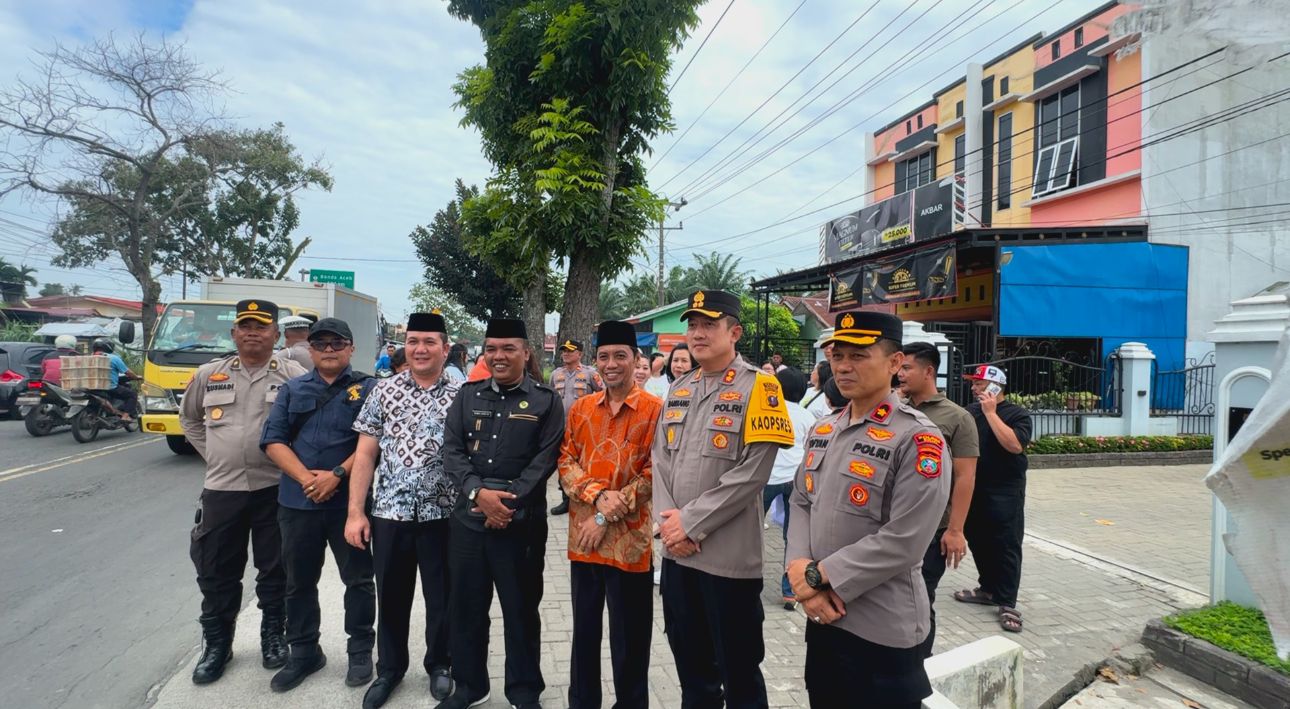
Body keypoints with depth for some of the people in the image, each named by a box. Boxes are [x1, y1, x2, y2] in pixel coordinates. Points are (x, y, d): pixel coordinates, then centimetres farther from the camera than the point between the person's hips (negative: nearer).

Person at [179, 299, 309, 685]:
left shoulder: (294, 376, -5)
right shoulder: (209, 374, 6)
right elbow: (189, 418, 21)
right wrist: (212, 454, 11)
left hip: (276, 490, -3)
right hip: (221, 489, 3)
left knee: (275, 571, 10)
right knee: (217, 573, 12)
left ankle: (274, 637, 27)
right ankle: (216, 644, 28)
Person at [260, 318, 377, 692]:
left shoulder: (367, 389, 1)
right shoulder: (292, 389, 10)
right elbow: (273, 440, 2)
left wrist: (337, 474, -17)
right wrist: (305, 477, -12)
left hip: (349, 501, -3)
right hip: (298, 501, 3)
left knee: (358, 578, 6)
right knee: (299, 581, 13)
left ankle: (361, 651, 20)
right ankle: (303, 652, 28)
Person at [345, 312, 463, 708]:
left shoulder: (461, 396, -1)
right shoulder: (384, 391, 1)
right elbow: (365, 454, 1)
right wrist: (355, 512, -4)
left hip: (443, 515, -1)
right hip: (389, 513, 1)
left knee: (442, 598, 13)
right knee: (391, 597, 15)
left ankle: (439, 664, 35)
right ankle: (389, 668, 35)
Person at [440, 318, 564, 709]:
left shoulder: (547, 400, -2)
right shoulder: (468, 395, 7)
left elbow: (545, 459, -8)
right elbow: (451, 450, 1)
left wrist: (509, 502, -15)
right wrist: (478, 492, -14)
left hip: (522, 523, -3)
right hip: (468, 519, 3)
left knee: (521, 610, 9)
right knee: (466, 607, 14)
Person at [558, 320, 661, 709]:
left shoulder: (655, 409, -7)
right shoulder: (581, 408, 7)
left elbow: (652, 474, -11)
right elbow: (566, 462, 3)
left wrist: (606, 517, -13)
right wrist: (598, 495, -15)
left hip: (628, 540, -4)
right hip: (582, 536, 4)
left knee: (628, 637, 8)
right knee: (584, 630, 18)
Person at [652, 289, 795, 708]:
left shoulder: (758, 387, -11)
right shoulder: (679, 389, 10)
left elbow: (752, 473, -18)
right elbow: (661, 460, 8)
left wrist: (690, 522, -16)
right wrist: (667, 521, -7)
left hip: (729, 555, -6)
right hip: (676, 550, 6)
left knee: (738, 671, 9)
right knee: (689, 661, 21)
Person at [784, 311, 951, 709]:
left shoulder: (918, 439, -17)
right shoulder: (822, 431, 7)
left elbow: (903, 543, -22)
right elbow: (800, 504, 8)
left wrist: (818, 576, -17)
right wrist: (800, 571, -10)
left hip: (882, 630, -7)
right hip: (821, 618, 7)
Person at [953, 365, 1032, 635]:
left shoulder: (1017, 414, -6)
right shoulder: (970, 410, 8)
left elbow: (1015, 445, -23)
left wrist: (991, 413, -20)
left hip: (1004, 492, -5)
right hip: (973, 489, 6)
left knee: (1006, 547, -3)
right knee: (978, 541, 13)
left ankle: (1007, 603, 3)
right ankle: (988, 589, 28)